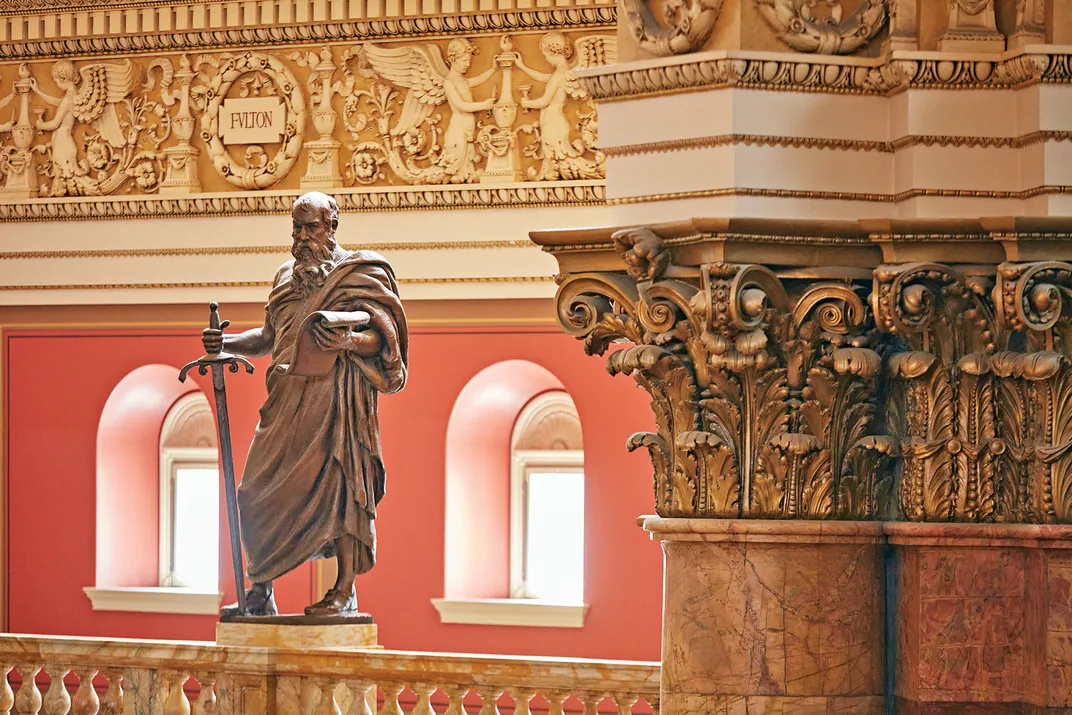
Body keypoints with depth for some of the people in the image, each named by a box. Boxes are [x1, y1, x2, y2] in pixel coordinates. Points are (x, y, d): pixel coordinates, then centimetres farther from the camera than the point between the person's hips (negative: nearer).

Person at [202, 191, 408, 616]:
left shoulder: (359, 273, 0)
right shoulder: (288, 277, 19)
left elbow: (383, 337, -7)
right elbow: (270, 338, 26)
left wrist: (347, 341, -26)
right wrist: (226, 343, 10)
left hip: (336, 397, -6)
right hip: (289, 398, 6)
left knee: (336, 485, -8)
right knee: (260, 492, 1)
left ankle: (344, 592, -3)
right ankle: (260, 593, 8)